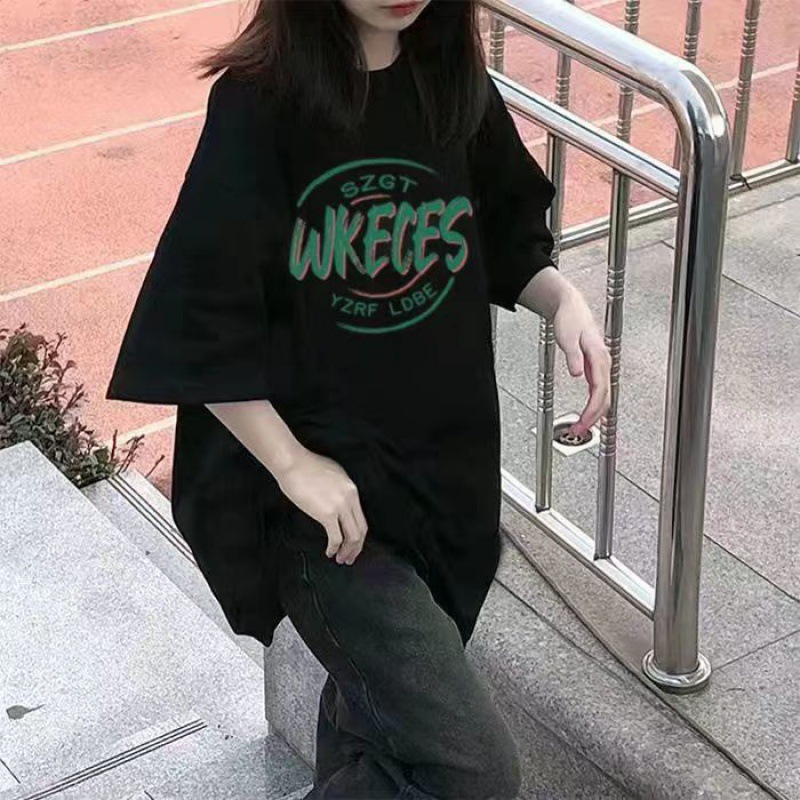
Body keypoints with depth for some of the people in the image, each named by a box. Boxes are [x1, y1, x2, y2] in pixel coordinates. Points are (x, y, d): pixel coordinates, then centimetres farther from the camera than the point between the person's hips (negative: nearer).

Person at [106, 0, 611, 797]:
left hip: (446, 463, 6)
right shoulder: (260, 104, -17)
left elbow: (503, 237, 13)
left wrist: (561, 297, -6)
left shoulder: (455, 85, 0)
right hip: (321, 488, -6)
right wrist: (292, 463, -19)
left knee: (382, 717, 22)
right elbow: (200, 322, -16)